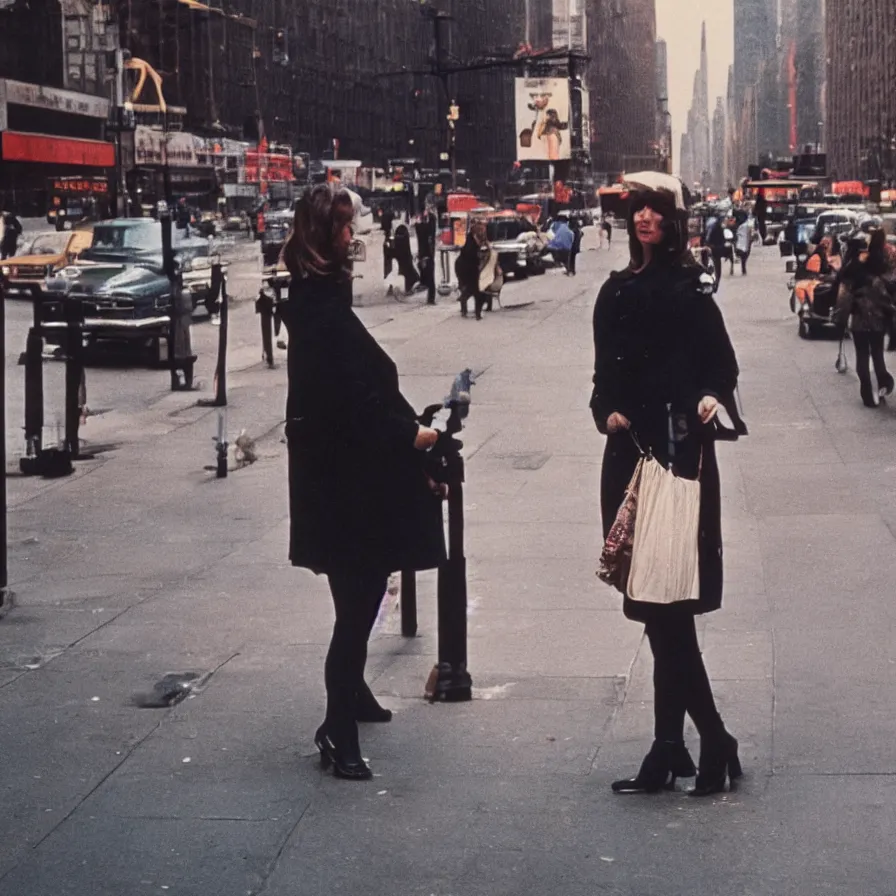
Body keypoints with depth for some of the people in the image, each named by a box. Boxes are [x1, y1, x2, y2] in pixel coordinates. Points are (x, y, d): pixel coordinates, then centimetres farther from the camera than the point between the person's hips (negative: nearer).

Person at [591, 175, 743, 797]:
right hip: (629, 451, 6)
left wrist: (712, 398, -25)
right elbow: (606, 372, 16)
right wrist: (608, 411, -4)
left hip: (678, 451, -6)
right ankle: (711, 741, 16)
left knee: (667, 603, -7)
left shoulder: (688, 287, -3)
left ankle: (670, 750, 2)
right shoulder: (617, 292, 15)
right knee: (656, 606, 7)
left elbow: (721, 362, -5)